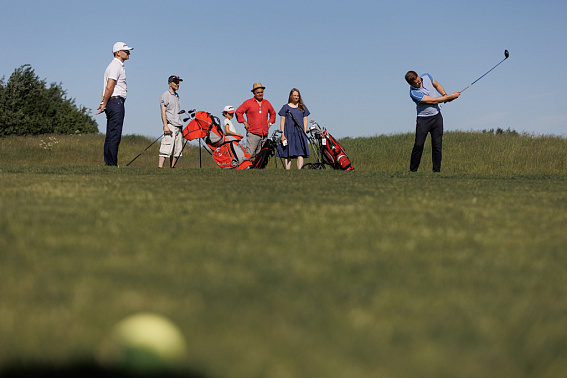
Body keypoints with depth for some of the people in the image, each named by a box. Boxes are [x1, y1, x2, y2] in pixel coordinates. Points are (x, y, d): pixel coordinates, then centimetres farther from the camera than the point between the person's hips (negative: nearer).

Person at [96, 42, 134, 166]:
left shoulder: (118, 66, 22)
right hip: (116, 101, -11)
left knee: (111, 135, 10)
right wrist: (104, 104, -13)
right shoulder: (116, 66, -10)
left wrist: (103, 103, 14)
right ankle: (112, 163, -13)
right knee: (115, 134, -11)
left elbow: (107, 88, 21)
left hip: (111, 103, 11)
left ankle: (108, 162, 13)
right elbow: (109, 87, -18)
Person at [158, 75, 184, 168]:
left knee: (177, 150, 5)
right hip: (170, 125, -8)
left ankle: (172, 168, 8)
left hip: (178, 126, 8)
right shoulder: (165, 95, -3)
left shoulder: (177, 96, 21)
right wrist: (165, 126, -21)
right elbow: (163, 112, -11)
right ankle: (160, 167, -21)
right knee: (166, 149, -17)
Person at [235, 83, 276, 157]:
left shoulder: (267, 103, 16)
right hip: (252, 134, -4)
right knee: (249, 154, -13)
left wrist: (269, 123, 19)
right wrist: (244, 122, -1)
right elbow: (238, 112, 4)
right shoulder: (248, 103, 3)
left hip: (264, 134, 5)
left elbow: (273, 113, 33)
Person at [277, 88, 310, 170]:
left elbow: (305, 120, 15)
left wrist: (305, 133, 4)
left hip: (300, 133, 2)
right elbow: (282, 121, 5)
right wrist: (282, 135, -4)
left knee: (300, 154, -9)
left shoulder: (303, 107, 16)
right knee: (288, 155, -4)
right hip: (288, 133, -1)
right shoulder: (285, 107, 9)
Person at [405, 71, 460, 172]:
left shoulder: (426, 77, -3)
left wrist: (444, 95, -1)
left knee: (437, 146, 0)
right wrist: (450, 96, -15)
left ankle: (437, 170, 4)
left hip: (436, 116, 5)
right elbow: (433, 101, -20)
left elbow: (437, 85, 18)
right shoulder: (414, 93, -23)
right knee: (418, 145, -8)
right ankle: (412, 171, 3)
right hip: (423, 119, -5)